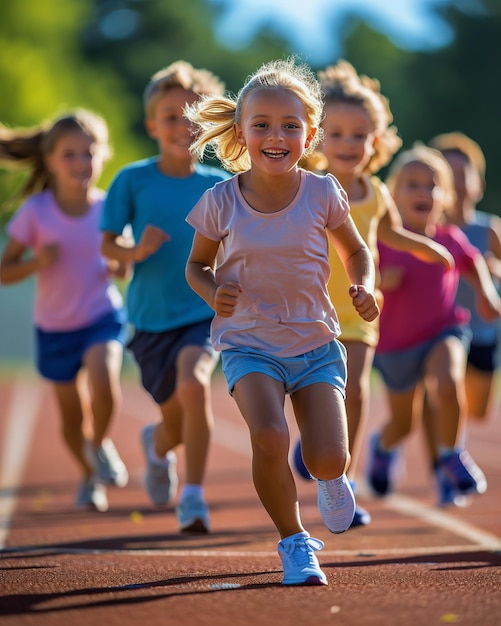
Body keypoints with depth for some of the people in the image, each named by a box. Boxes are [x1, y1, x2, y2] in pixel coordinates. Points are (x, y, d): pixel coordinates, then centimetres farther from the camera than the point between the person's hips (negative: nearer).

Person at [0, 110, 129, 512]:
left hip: (103, 316, -1)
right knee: (72, 415, 10)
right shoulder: (36, 212, -12)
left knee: (103, 381, -28)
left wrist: (121, 266, -16)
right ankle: (89, 476, 39)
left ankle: (101, 444, 3)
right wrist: (37, 262, -26)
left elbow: (124, 262, 7)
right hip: (55, 327, 1)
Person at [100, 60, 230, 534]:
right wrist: (135, 252, -23)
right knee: (177, 422, 9)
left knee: (194, 384, -29)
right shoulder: (133, 180, -5)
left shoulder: (219, 187, -2)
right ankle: (158, 447, 48)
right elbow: (107, 244, -3)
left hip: (204, 313, 0)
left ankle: (193, 496, -17)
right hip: (151, 318, 1)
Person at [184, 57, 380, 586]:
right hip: (248, 343, -1)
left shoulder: (322, 194, -7)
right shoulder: (220, 202, -9)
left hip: (315, 342, 1)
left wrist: (364, 287, -9)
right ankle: (294, 542, -3)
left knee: (328, 459, -11)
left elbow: (355, 250, 11)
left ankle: (330, 480, 31)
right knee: (269, 438, -27)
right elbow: (197, 265, 7)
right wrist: (213, 293, -14)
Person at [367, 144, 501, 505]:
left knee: (447, 382, -33)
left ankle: (451, 456, -8)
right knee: (404, 423, 15)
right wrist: (380, 281, -28)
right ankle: (384, 446, 54)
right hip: (395, 343, 0)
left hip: (443, 331, 0)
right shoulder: (381, 240, -13)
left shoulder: (450, 239, -5)